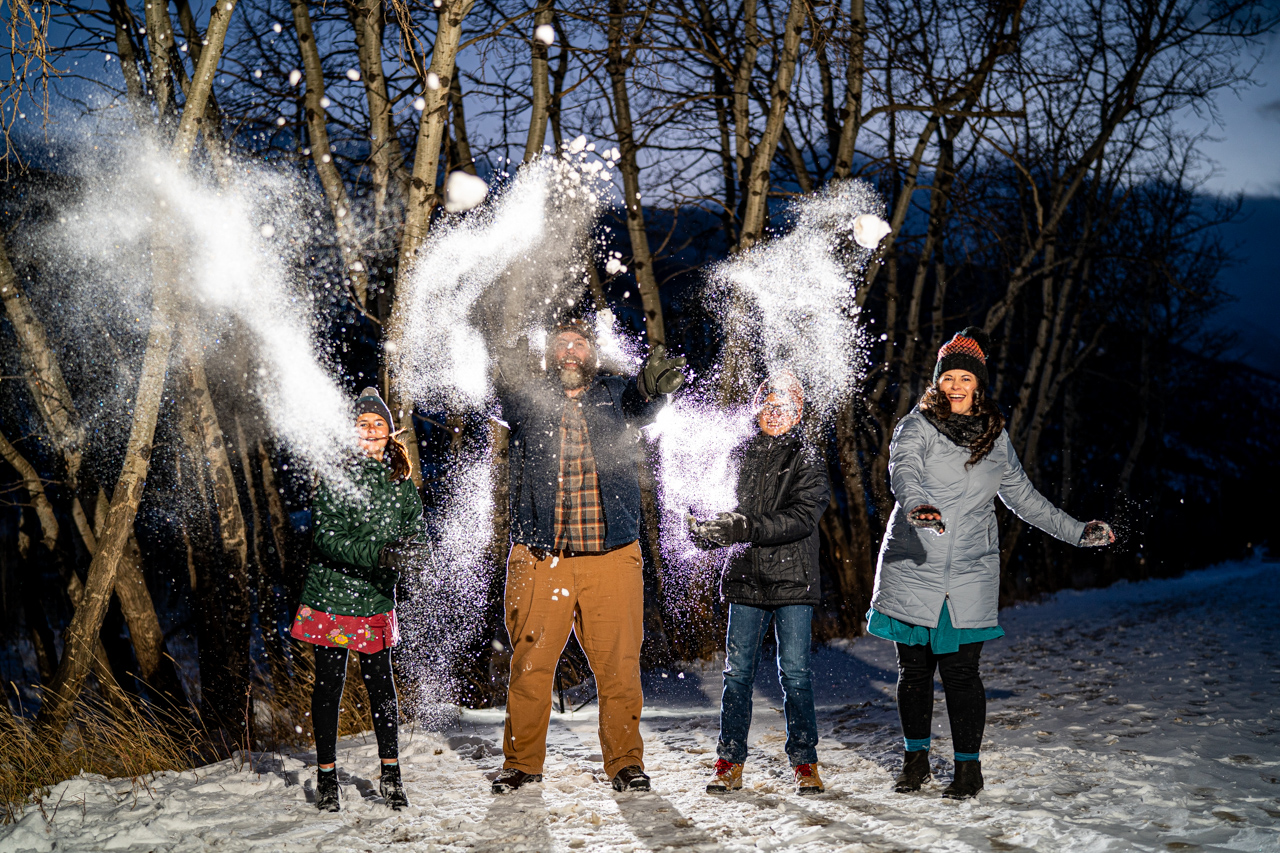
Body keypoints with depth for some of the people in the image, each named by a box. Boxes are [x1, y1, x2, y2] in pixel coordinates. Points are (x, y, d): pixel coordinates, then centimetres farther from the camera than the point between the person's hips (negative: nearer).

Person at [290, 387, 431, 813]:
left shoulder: (401, 484, 6)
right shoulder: (335, 478, -7)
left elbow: (414, 537, 5)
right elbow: (328, 539, -16)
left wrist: (411, 551, -20)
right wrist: (379, 554, -29)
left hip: (376, 601, 3)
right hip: (330, 597, -2)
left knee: (380, 683, 4)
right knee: (329, 683, 3)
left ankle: (391, 775, 16)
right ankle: (326, 777, 15)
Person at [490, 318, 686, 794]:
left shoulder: (614, 395, 10)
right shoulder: (529, 397, 8)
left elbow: (638, 407, -11)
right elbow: (510, 406, -14)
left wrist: (651, 386, -37)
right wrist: (510, 379, -38)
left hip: (611, 556, 0)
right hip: (539, 557, 0)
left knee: (618, 663, 1)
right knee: (530, 663, 4)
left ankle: (625, 761, 16)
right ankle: (521, 762, 20)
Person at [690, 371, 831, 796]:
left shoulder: (808, 460, 1)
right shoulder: (741, 455, 11)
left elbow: (801, 518, -13)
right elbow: (726, 512, 15)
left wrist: (747, 527, -23)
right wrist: (707, 526, -8)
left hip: (792, 581, -3)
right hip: (746, 578, 3)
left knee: (795, 672, -2)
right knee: (737, 671, 3)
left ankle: (804, 763, 10)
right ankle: (730, 762, 12)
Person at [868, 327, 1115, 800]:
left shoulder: (995, 436, 9)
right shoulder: (917, 427, -4)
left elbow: (1023, 496, 21)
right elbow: (902, 472, -24)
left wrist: (1077, 532, 21)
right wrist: (916, 506, -46)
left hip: (971, 575, 1)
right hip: (912, 569, -1)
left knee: (960, 671, -2)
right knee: (914, 669, 7)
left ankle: (968, 766, 13)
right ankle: (915, 758, 25)